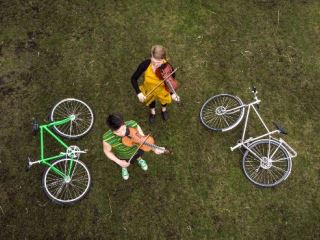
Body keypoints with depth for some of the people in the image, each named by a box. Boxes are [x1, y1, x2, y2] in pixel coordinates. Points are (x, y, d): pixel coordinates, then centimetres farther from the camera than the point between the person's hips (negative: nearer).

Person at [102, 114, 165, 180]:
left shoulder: (133, 125, -38)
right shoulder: (107, 139, -41)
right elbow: (107, 151, -19)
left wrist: (154, 149, -34)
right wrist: (119, 162, -25)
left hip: (136, 149, 1)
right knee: (125, 165, 30)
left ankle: (139, 159, 69)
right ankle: (124, 167, 65)